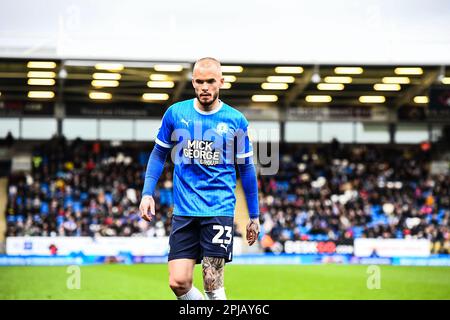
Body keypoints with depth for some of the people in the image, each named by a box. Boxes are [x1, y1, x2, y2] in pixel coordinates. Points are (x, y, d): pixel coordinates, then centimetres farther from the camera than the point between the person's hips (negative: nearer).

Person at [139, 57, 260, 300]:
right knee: (178, 282, -6)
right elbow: (158, 154, 14)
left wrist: (254, 216, 11)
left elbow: (246, 168, 9)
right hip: (184, 210, 2)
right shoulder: (175, 113, 3)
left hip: (220, 209, -2)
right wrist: (147, 193, 2)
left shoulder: (235, 120, 1)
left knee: (212, 284, -8)